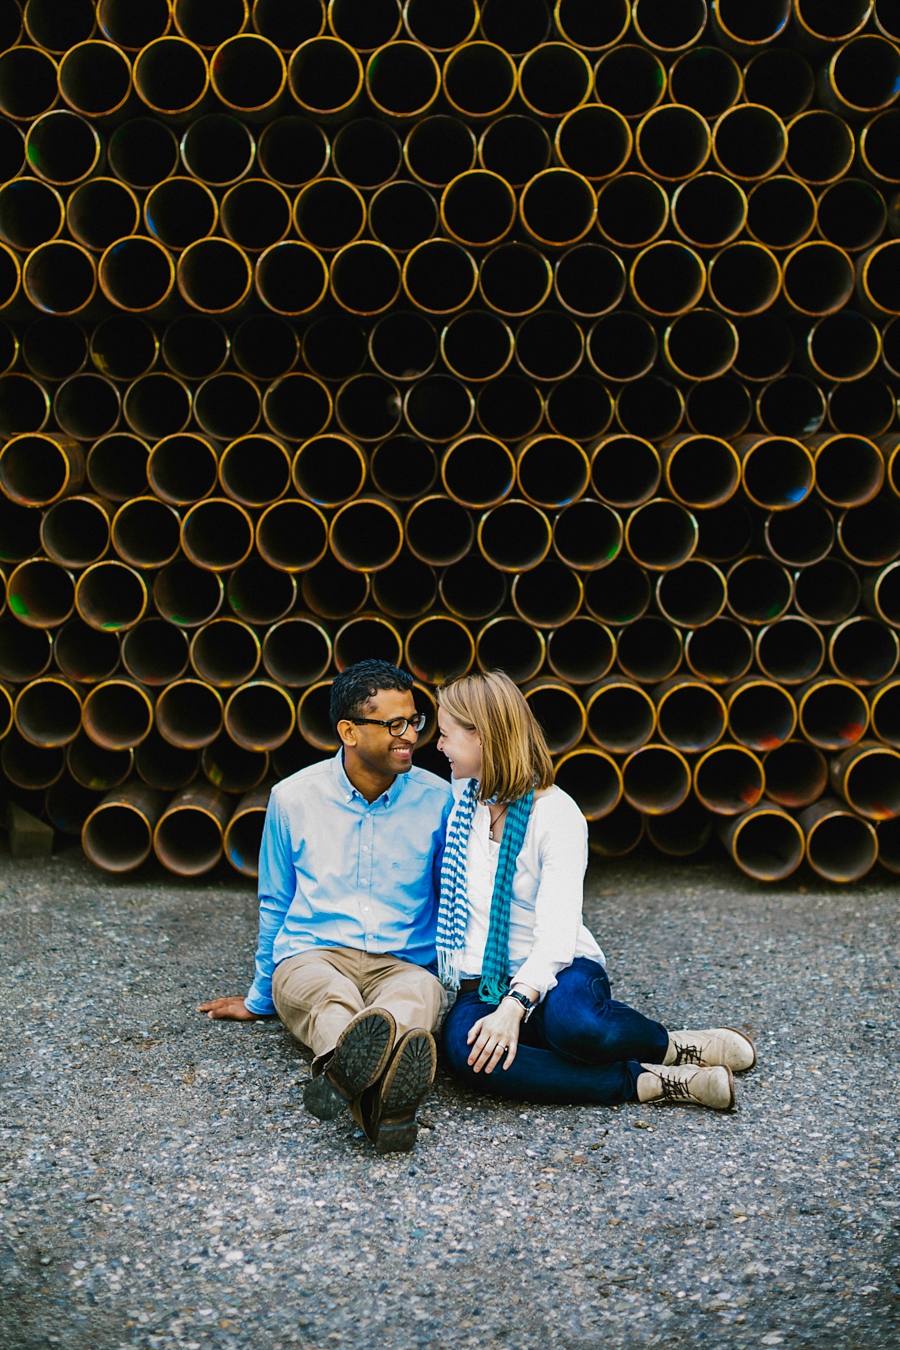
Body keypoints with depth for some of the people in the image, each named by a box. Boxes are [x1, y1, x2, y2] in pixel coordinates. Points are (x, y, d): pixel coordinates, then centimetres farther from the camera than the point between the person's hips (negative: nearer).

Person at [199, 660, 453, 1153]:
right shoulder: (293, 798, 4)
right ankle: (381, 1093, -72)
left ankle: (346, 1074, -72)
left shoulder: (436, 800, 4)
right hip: (310, 958, 0)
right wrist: (259, 999, 25)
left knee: (417, 997, -39)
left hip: (403, 964, 0)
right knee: (331, 997, -39)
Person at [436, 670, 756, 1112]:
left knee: (571, 1019, -40)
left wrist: (515, 1004, -36)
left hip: (556, 975, -4)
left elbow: (556, 933, -22)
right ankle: (647, 1082, -25)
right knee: (464, 1045, -33)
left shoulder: (557, 815, -10)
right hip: (482, 986, 4)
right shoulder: (461, 799, 8)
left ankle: (674, 1047, -5)